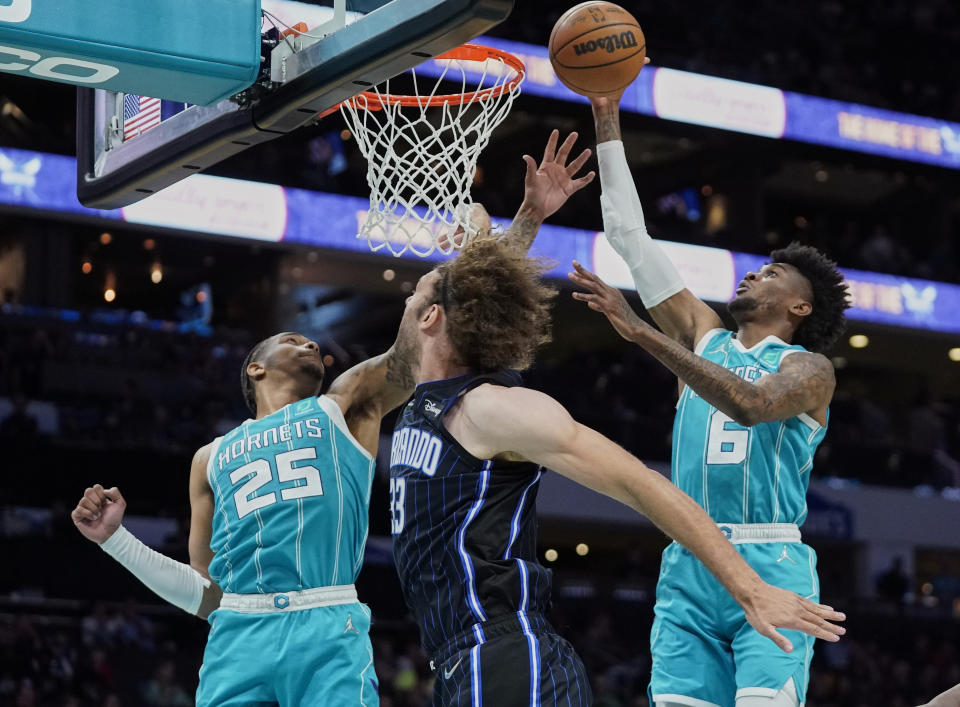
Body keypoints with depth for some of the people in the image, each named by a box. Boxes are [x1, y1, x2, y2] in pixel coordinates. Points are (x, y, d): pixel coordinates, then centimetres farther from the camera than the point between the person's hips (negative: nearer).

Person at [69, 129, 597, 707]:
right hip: (238, 635, 2)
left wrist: (530, 217, 7)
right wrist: (116, 538, 14)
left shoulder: (347, 404, 20)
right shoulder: (212, 459, 25)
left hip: (330, 635, -2)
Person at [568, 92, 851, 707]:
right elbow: (632, 237, 19)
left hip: (769, 563, -4)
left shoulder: (810, 368, 5)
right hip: (688, 567, 4)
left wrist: (642, 332, -23)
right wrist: (608, 122, 16)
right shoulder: (706, 339, 19)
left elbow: (751, 404, -19)